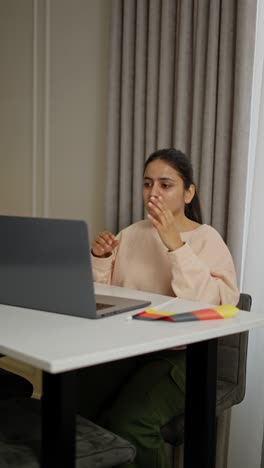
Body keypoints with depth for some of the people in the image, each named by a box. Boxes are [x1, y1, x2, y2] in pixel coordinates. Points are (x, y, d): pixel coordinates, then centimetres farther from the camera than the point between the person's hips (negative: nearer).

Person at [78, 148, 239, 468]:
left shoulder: (207, 240, -1)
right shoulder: (130, 234, 14)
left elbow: (211, 306, -19)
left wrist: (175, 245, -23)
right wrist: (100, 260, -3)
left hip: (180, 355, -4)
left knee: (127, 424, -29)